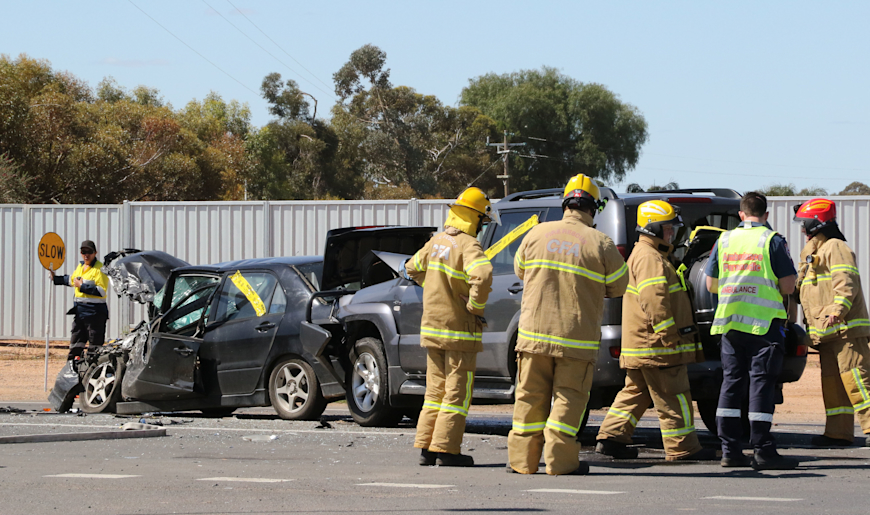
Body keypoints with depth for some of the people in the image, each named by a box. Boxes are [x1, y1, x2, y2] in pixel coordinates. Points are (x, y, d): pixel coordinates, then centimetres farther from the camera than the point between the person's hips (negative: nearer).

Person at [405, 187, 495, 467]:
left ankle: (426, 447, 12)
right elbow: (482, 275, -35)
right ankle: (445, 450, -4)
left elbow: (413, 267, 22)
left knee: (436, 390, 13)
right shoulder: (468, 245, -17)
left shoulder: (437, 241, 6)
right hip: (459, 331, -7)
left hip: (432, 328, 7)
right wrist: (476, 307, -20)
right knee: (457, 392, -2)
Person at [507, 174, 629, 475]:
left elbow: (520, 270, 17)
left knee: (531, 396, 10)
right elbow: (618, 286, 3)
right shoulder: (600, 244, -7)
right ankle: (560, 461, -1)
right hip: (577, 337, -3)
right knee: (569, 397, 3)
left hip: (535, 332, 3)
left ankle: (523, 459, 12)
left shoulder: (537, 234, 2)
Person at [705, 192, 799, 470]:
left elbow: (711, 284, 12)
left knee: (731, 381, 9)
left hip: (730, 321, 4)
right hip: (764, 322, -4)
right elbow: (788, 286, -6)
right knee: (761, 383, -4)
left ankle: (730, 450, 7)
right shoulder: (772, 241, -5)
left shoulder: (724, 240, 8)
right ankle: (763, 451, -8)